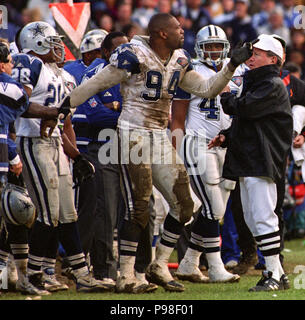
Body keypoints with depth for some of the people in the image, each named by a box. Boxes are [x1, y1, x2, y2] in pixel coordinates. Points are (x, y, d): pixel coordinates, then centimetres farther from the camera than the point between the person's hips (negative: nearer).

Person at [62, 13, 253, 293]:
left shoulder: (179, 61, 9)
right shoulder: (135, 56, -14)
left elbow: (206, 89, 12)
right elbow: (98, 83, -9)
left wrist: (233, 64, 4)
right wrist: (63, 106, -7)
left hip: (161, 138, 8)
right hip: (134, 136, -8)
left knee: (183, 205, 5)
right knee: (138, 210, -8)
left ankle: (159, 267, 16)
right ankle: (125, 277, 0)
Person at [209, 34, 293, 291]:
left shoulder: (273, 86, -9)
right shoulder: (253, 83, 23)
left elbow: (246, 108, -20)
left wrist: (226, 97, -1)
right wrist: (226, 137, 10)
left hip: (262, 161, -10)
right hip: (246, 162, 10)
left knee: (263, 217, -13)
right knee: (252, 220, 10)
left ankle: (275, 275, -12)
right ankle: (274, 270, 16)